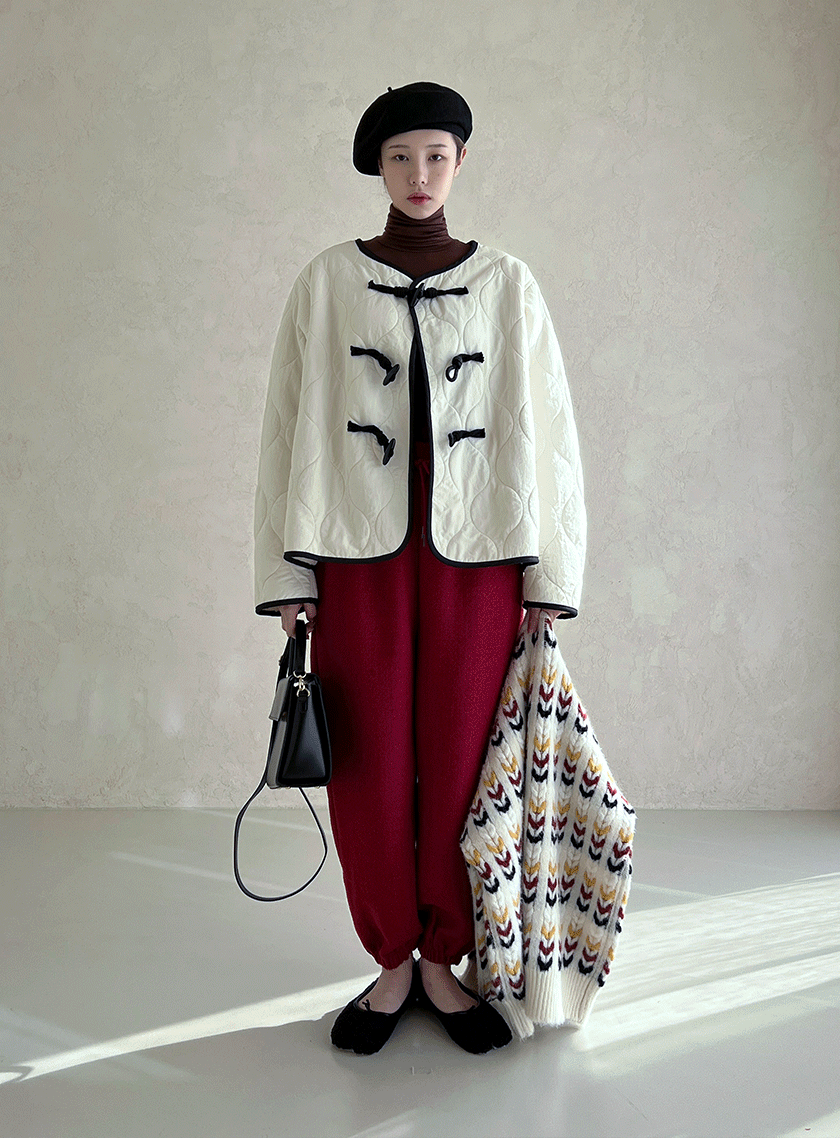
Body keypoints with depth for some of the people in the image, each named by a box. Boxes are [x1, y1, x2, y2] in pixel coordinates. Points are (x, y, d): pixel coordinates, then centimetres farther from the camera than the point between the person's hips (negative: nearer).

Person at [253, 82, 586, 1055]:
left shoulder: (507, 285, 7)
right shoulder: (327, 282, 6)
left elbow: (545, 432, 5)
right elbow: (290, 428, 4)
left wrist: (548, 578, 0)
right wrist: (287, 576, -1)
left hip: (474, 556, 0)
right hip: (359, 555, 0)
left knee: (460, 767, 4)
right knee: (368, 773, 4)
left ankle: (446, 961, 23)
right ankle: (392, 964, 23)